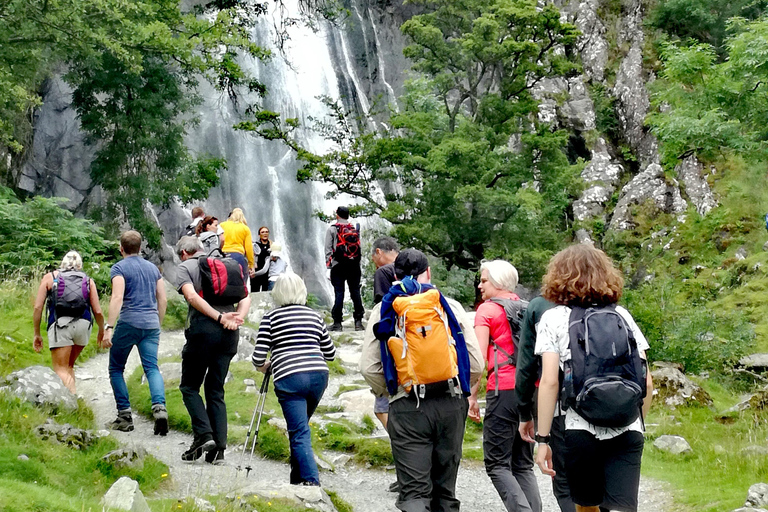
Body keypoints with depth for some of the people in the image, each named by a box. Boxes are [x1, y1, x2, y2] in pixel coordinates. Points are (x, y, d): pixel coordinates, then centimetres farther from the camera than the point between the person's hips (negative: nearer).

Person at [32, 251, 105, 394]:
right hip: (83, 325, 3)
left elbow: (37, 308, 8)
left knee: (61, 369, -4)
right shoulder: (88, 281, 18)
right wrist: (102, 331, 27)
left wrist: (37, 334, 14)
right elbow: (98, 312, 11)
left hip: (60, 324, -3)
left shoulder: (49, 277, 16)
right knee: (69, 365, 20)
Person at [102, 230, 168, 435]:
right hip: (151, 324, 4)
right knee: (152, 368, -1)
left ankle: (125, 416, 7)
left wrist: (109, 327, -18)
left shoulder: (119, 268, -1)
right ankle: (159, 407, -24)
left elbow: (117, 298, -14)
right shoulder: (153, 268, 16)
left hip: (128, 323, -4)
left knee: (116, 369, 11)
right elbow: (162, 299, 15)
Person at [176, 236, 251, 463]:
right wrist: (237, 318, -5)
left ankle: (204, 435, -8)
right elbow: (246, 298, 11)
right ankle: (218, 448, 3)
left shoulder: (185, 266, 8)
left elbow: (191, 296, -11)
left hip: (202, 329, -5)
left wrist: (219, 317, -15)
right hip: (229, 334, 5)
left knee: (190, 386, 10)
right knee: (216, 390, 12)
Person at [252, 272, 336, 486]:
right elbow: (330, 353, 21)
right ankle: (297, 478, 27)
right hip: (319, 375, 4)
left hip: (289, 378, -4)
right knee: (299, 427, 22)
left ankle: (312, 481, -16)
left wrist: (263, 366, 23)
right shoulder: (315, 317, 16)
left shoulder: (271, 318, 4)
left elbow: (258, 356, 1)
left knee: (299, 432, -5)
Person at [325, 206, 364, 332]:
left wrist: (328, 263, 2)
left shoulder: (332, 229, 2)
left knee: (339, 293, -4)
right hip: (354, 265, 3)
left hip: (338, 266, -3)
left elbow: (328, 248, -2)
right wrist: (358, 264, 12)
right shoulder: (355, 230, 12)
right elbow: (359, 247, 10)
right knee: (355, 292, 4)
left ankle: (337, 322, -5)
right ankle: (358, 321, 3)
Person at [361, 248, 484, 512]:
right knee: (445, 489, 15)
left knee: (414, 491, -1)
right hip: (451, 404, 2)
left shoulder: (384, 310, 4)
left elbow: (368, 367, -4)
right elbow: (476, 364, 3)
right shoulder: (451, 306, 6)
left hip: (407, 408, -2)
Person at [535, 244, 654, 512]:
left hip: (580, 430, -2)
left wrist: (543, 439, -3)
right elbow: (647, 382, 9)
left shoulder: (554, 318, 3)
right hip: (627, 432, 2)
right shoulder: (622, 315, 13)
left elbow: (550, 381, -6)